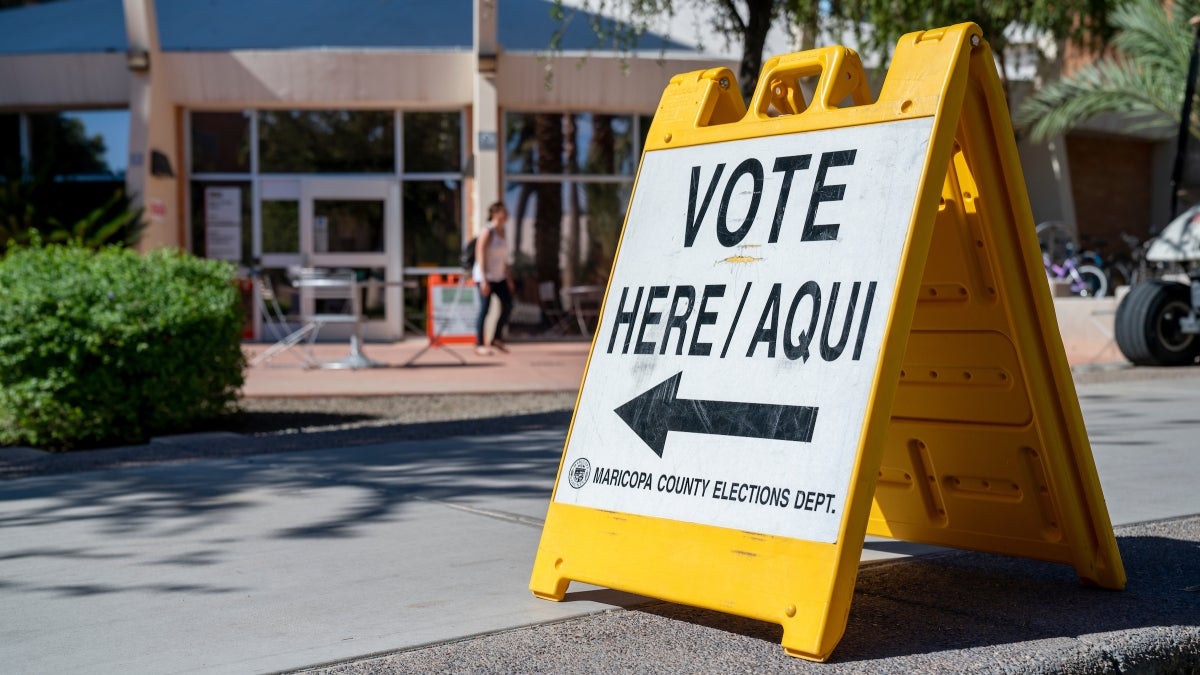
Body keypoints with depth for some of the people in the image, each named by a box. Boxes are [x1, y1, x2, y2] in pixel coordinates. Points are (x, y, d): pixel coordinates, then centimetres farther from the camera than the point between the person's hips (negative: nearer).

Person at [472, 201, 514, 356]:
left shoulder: (502, 232, 10)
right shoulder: (487, 233, -14)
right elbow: (480, 257, -17)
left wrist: (509, 278, 15)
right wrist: (484, 281, -22)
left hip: (499, 277, 8)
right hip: (485, 276, -8)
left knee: (508, 305, 4)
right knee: (484, 309, -6)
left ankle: (496, 339, 17)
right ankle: (479, 345, 1)